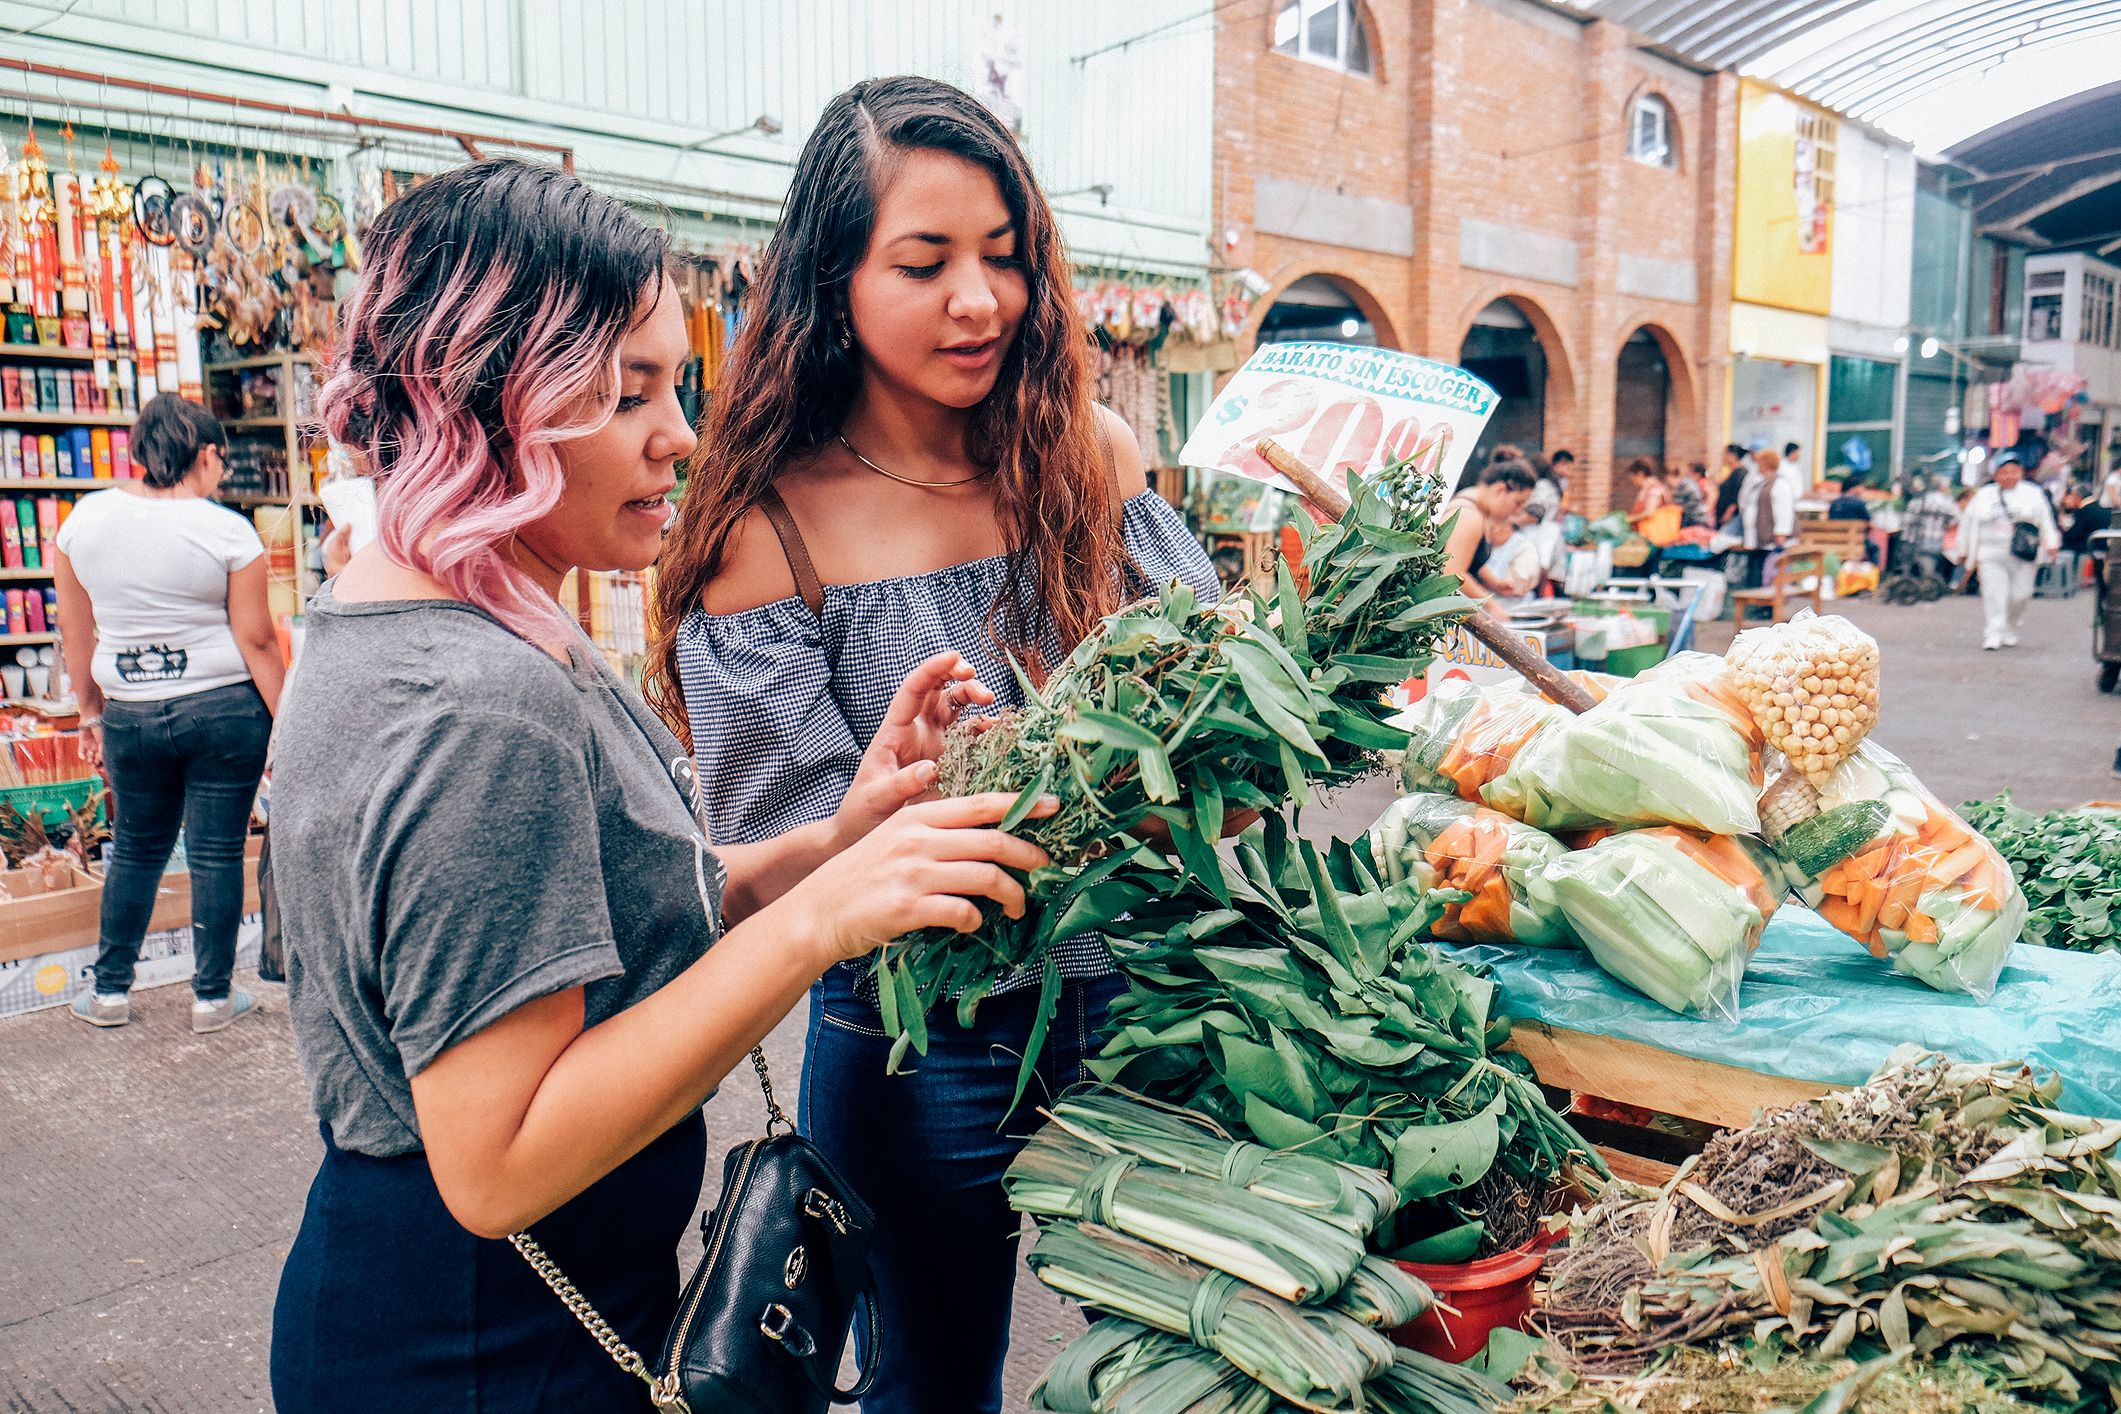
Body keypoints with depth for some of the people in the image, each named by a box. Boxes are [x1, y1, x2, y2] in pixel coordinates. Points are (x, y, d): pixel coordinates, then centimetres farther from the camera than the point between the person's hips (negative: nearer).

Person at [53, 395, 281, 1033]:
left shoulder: (85, 517, 2)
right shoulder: (228, 531, -11)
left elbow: (76, 632, 9)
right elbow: (257, 642, -9)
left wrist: (91, 710, 20)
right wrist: (287, 726, -2)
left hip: (131, 715, 4)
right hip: (224, 711, -4)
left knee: (135, 848, 19)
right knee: (216, 853, 5)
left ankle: (110, 991, 26)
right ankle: (213, 996, 15)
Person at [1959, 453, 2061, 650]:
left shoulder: (2032, 494, 9)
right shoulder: (1983, 495, 11)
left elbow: (2045, 520, 8)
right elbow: (1968, 522, 16)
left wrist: (2051, 544, -4)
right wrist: (1964, 551, 16)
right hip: (1991, 556, 0)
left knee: (2019, 595, 0)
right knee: (1993, 595, -9)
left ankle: (2009, 631, 20)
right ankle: (1992, 635, -8)